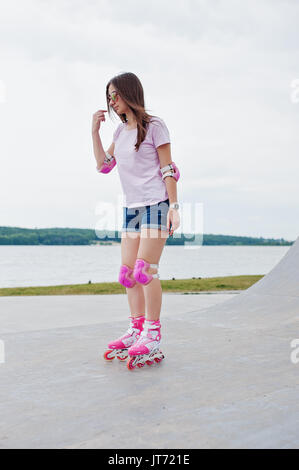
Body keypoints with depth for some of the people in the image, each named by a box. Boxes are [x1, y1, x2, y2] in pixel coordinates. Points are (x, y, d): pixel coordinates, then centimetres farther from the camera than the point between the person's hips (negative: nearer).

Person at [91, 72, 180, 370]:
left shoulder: (154, 126, -3)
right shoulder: (120, 131, 16)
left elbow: (168, 169, -6)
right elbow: (103, 165, 18)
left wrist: (173, 207, -13)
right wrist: (95, 131, 12)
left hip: (155, 204, -7)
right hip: (131, 207, 7)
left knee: (145, 269, -13)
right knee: (127, 272, 5)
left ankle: (152, 335, -5)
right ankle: (137, 329, 14)